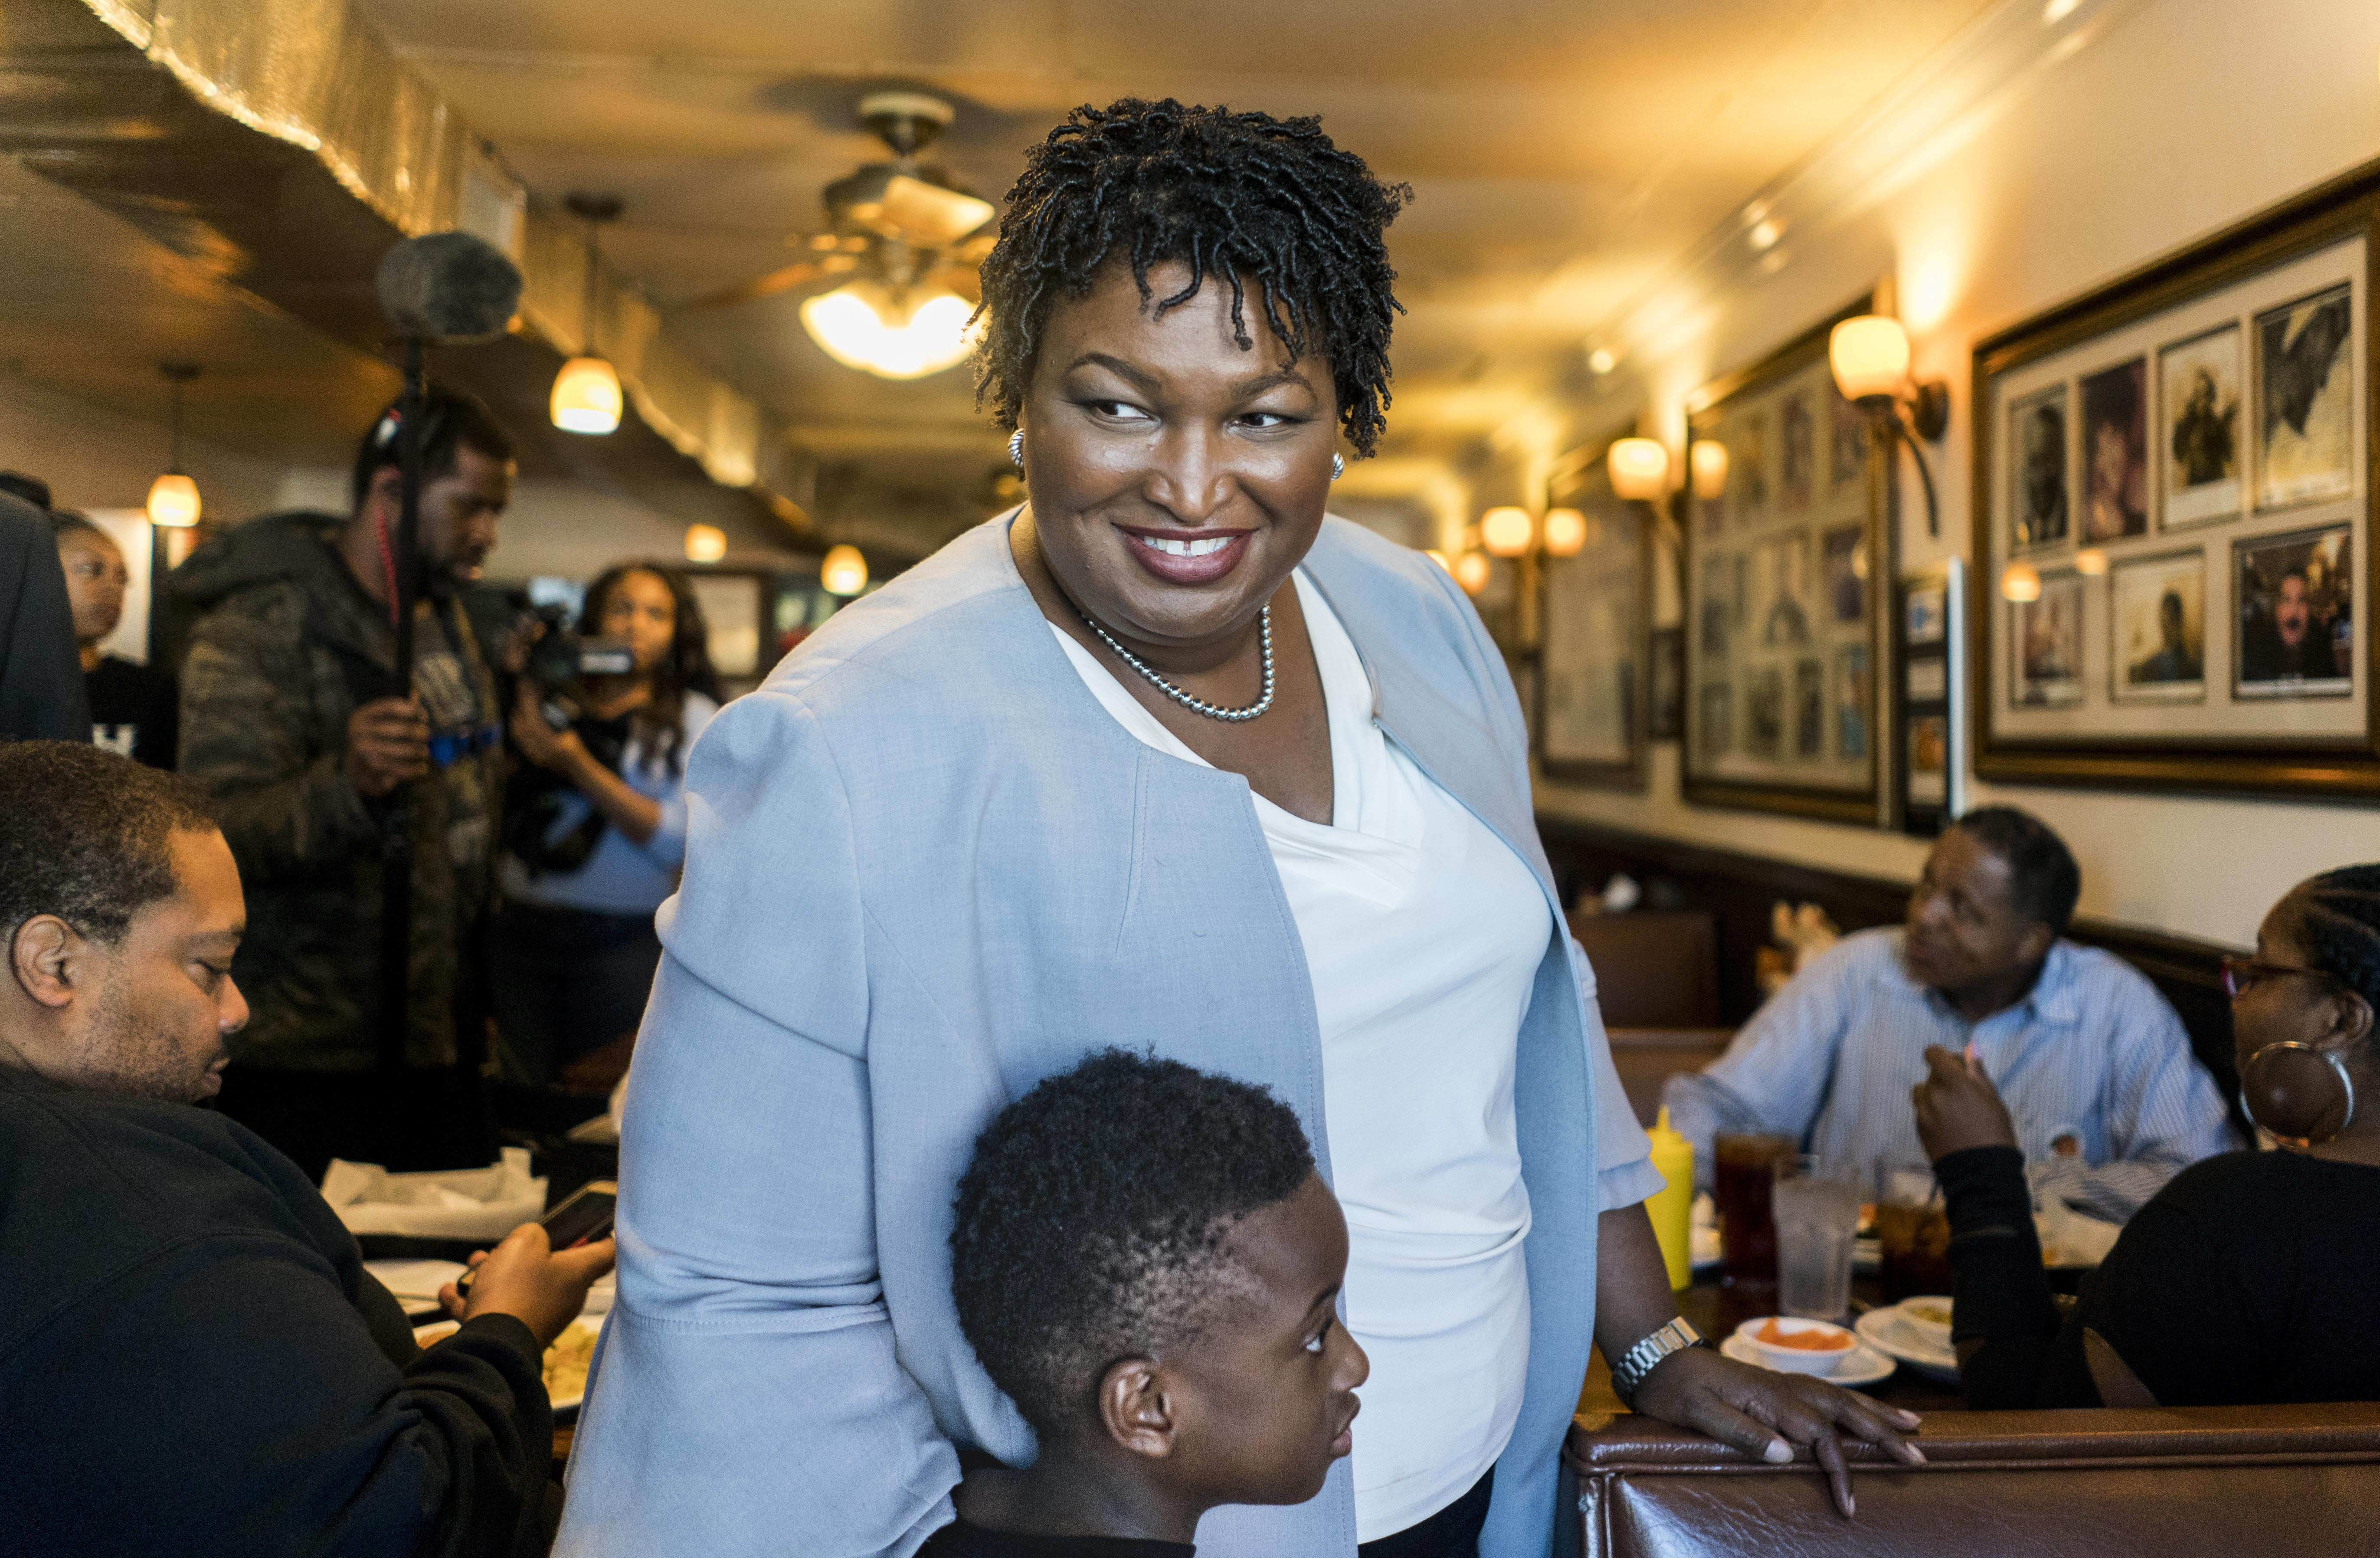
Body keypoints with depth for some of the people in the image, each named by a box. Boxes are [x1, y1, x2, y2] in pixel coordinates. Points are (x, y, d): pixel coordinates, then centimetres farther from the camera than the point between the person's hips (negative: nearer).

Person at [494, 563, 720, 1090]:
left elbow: (679, 839, -7)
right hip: (520, 926, 2)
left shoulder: (691, 716, 6)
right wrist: (522, 702, -1)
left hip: (621, 941, -2)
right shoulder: (551, 695, 13)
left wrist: (577, 765, -13)